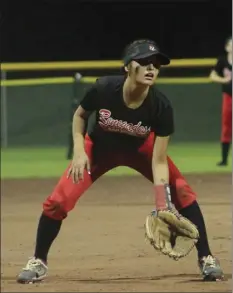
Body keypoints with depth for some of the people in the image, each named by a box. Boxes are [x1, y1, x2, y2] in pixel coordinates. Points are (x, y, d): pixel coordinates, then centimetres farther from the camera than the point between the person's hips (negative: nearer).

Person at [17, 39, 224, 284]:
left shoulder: (161, 106, -32)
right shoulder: (103, 89, -32)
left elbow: (159, 161, -29)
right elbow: (80, 116, -8)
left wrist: (162, 207, -39)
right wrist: (79, 151, -21)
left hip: (140, 150, 0)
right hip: (100, 148, 0)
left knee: (182, 192, -19)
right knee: (58, 201, -14)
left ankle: (205, 258, -2)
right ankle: (38, 262, 9)